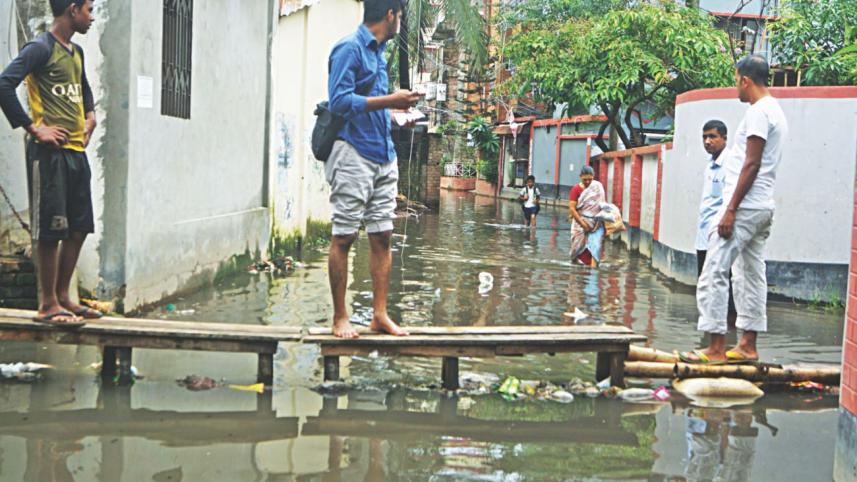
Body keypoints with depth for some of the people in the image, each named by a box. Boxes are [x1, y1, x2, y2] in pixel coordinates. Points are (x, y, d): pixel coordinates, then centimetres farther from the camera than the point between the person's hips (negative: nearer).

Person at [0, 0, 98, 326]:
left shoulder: (76, 52, 17)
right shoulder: (41, 48, -9)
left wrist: (90, 115, 18)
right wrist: (33, 128, -19)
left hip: (76, 151, 9)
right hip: (49, 151, -9)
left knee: (79, 228, 11)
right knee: (51, 228, -5)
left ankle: (62, 296, 21)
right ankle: (48, 305, 1)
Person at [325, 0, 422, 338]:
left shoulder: (378, 52, 17)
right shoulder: (349, 48, -9)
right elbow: (339, 100, -19)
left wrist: (397, 113, 29)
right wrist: (389, 100, -19)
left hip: (384, 156, 8)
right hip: (354, 154, -8)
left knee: (382, 236, 6)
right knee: (344, 237, -3)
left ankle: (380, 314, 10)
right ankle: (340, 317, 3)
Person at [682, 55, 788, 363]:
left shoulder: (758, 112, -13)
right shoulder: (777, 112, 18)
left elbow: (751, 165, -19)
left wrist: (731, 210, -19)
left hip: (745, 207, -10)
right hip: (763, 208, 10)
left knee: (714, 274, -9)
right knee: (751, 275, 12)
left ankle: (716, 348, -9)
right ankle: (748, 346, 16)